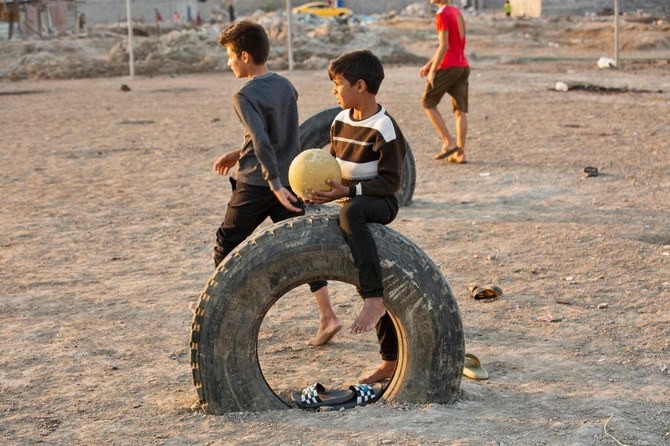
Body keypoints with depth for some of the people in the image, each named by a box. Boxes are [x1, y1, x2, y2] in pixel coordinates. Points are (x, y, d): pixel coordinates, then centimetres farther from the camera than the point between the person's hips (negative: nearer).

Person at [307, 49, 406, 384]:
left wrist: (348, 191, -25)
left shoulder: (383, 128, -17)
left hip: (380, 203, -8)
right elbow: (334, 165, 18)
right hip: (351, 203, 8)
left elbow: (390, 181, -18)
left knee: (350, 213, -42)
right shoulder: (340, 122, 7)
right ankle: (391, 360, 24)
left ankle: (374, 298, -43)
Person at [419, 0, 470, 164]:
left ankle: (449, 142, -2)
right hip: (464, 67, 8)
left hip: (448, 67, -8)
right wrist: (428, 64, 21)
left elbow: (444, 46, -17)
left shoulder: (442, 15, -12)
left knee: (427, 103, 4)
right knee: (460, 110, 5)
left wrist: (432, 70, -13)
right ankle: (460, 153, 4)